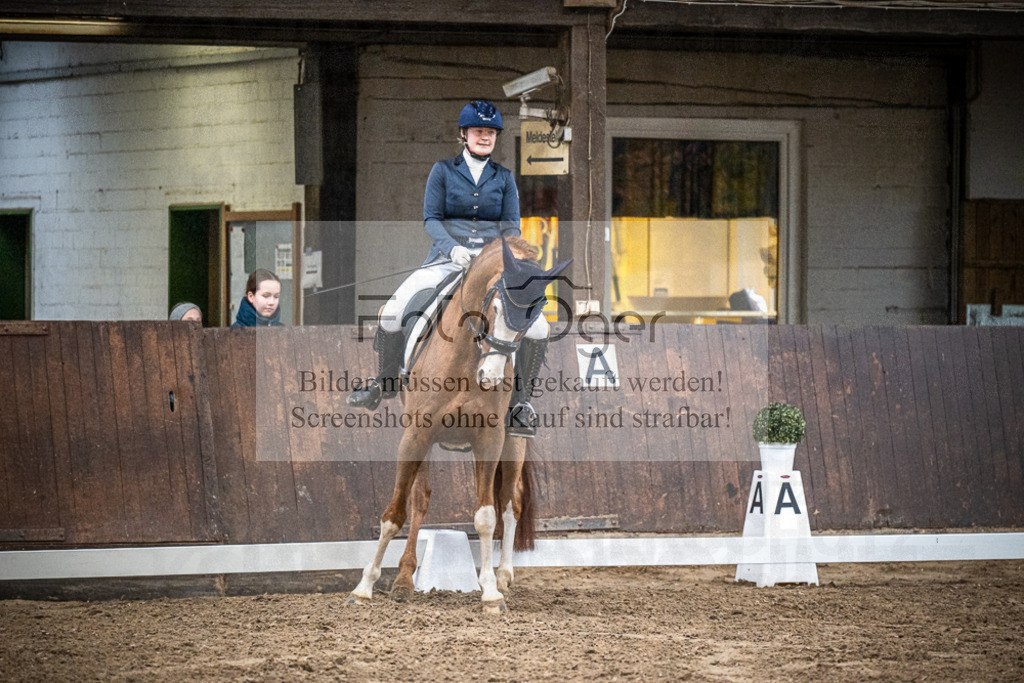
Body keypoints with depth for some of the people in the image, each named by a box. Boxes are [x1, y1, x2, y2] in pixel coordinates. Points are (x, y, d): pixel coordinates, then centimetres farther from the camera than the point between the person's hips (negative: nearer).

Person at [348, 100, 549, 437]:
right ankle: (385, 381, 5)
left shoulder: (504, 177, 14)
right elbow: (431, 219, 2)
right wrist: (451, 248, -17)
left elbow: (511, 225, 9)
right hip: (447, 258, -1)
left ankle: (519, 401, -3)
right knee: (392, 313, -20)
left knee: (537, 328, -20)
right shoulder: (443, 171, 8)